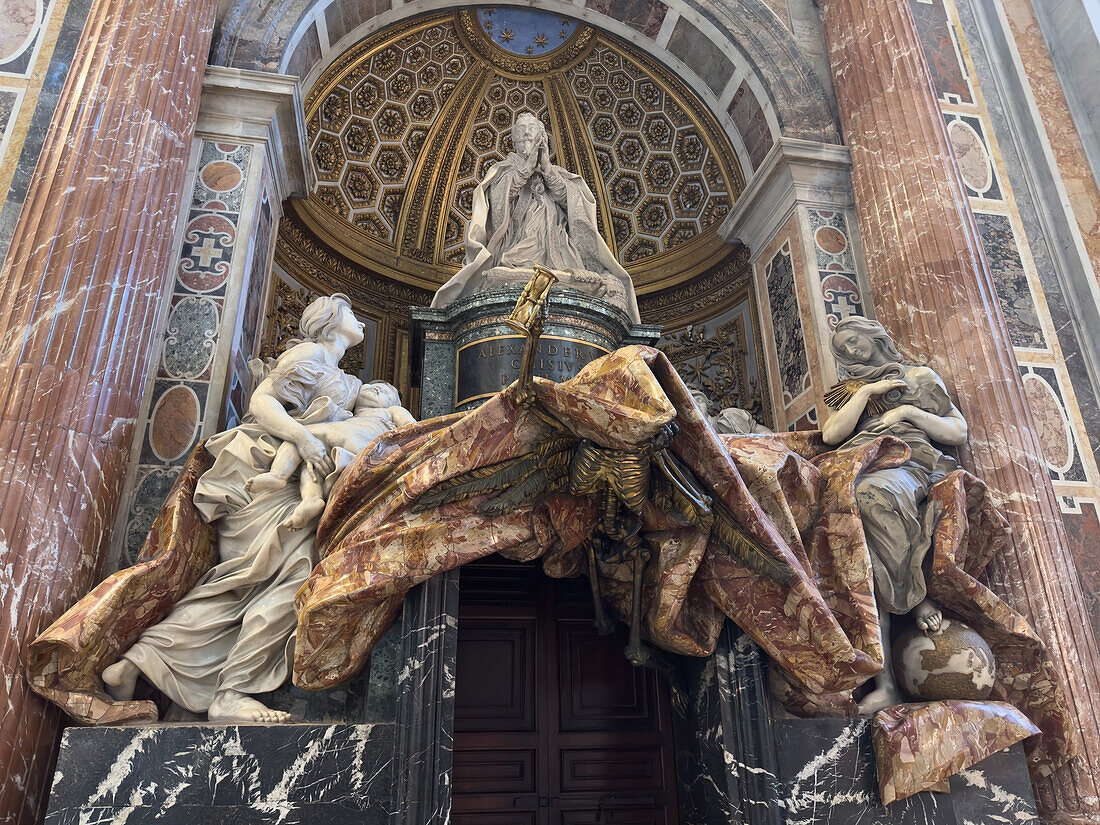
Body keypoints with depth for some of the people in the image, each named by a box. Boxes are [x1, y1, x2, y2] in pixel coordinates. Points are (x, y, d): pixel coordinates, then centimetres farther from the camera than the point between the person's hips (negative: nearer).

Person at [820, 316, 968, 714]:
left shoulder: (921, 378, 27)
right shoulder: (849, 393, 33)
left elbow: (958, 433, 18)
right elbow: (831, 435, 12)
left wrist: (910, 412, 4)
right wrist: (866, 392, 7)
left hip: (909, 463, -2)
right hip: (859, 470, 2)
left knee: (874, 494, -42)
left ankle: (916, 589, -27)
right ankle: (884, 680, -30)